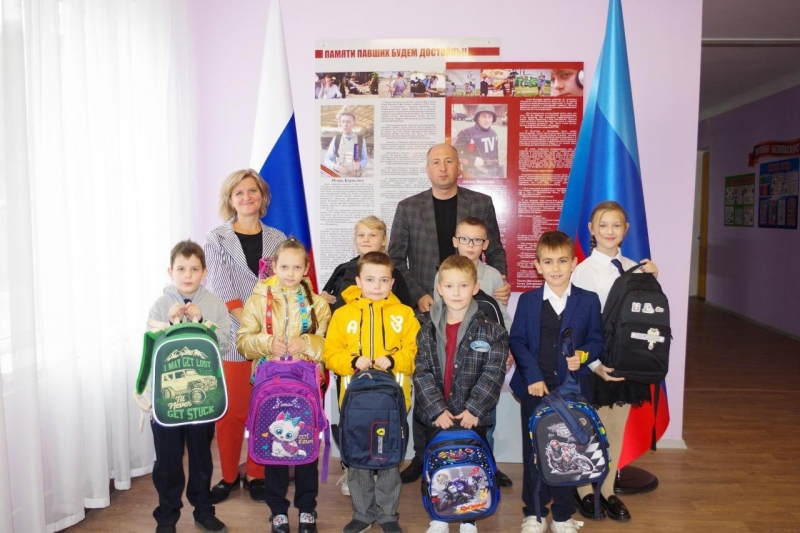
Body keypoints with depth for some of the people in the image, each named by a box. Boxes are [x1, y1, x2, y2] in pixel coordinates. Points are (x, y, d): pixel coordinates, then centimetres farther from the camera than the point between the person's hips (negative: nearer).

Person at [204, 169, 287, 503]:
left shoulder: (276, 239, 8)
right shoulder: (216, 240, 1)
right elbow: (222, 291, -8)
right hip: (232, 337, -2)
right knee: (231, 410, 5)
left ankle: (257, 474, 24)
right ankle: (229, 475, 24)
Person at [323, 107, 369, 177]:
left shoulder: (361, 140, 1)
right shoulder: (336, 139, 3)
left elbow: (365, 159, 8)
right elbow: (327, 159, 6)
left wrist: (360, 165, -15)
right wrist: (334, 166, -15)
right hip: (338, 176, 1)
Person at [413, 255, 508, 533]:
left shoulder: (491, 330, -7)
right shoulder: (426, 328, -3)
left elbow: (493, 374, -10)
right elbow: (421, 372, -7)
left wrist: (474, 409, -16)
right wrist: (437, 409, -15)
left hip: (474, 415, -1)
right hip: (435, 415, 2)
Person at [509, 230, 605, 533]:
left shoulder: (588, 301, 2)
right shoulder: (527, 301, 1)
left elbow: (597, 340, 4)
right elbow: (517, 341, -2)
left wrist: (583, 355, -18)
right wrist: (533, 376, -13)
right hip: (535, 387, 0)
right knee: (533, 451, 8)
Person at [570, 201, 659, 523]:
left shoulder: (634, 269, 5)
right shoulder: (583, 271, -10)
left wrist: (651, 281, -6)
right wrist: (594, 363, -17)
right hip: (596, 364, -4)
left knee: (617, 430, 15)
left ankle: (607, 491, 31)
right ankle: (585, 492, 27)